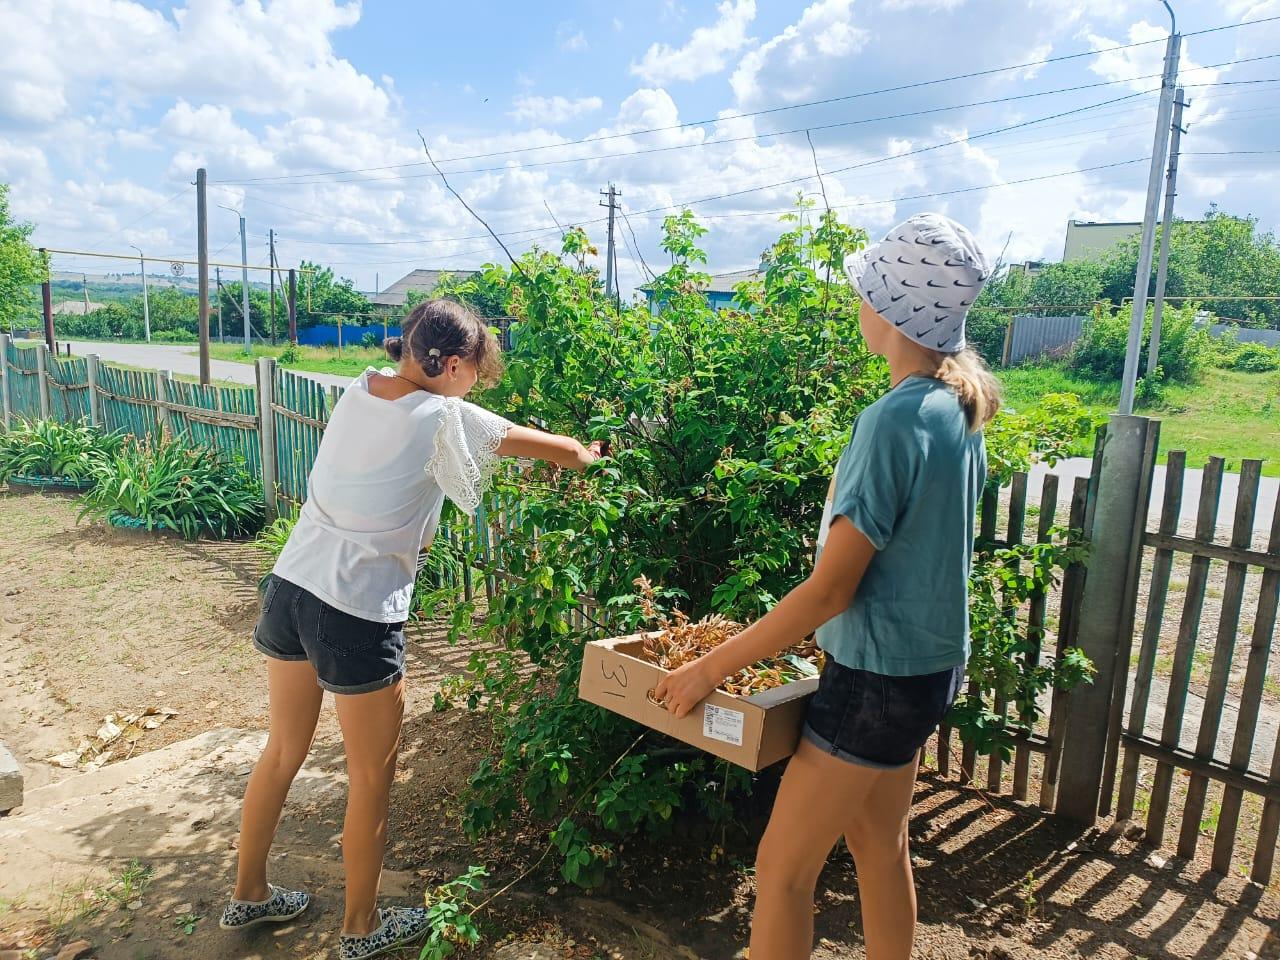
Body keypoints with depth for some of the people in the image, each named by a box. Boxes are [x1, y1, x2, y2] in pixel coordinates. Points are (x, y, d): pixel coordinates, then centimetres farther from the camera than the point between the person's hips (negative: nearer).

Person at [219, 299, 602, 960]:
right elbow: (534, 444, 1)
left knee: (283, 751, 24)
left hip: (290, 588, 8)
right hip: (358, 615, -7)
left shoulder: (359, 390, 5)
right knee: (372, 775, 12)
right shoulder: (444, 417, -13)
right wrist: (586, 455, 20)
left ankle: (248, 895, 43)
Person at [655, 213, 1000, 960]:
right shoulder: (962, 407, 3)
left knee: (782, 869, 5)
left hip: (882, 677, -9)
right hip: (930, 661, 9)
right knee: (879, 841, 24)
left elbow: (830, 590, -24)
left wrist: (714, 666, -17)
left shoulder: (895, 420, -25)